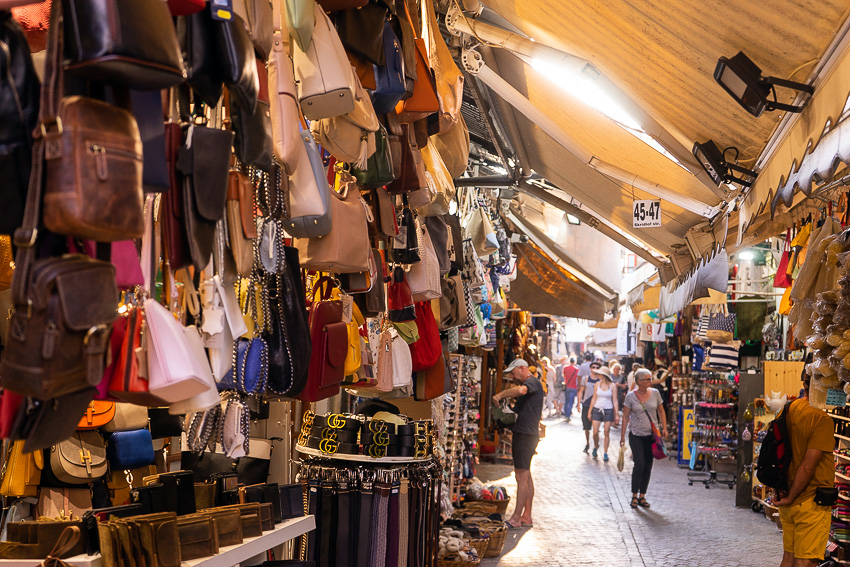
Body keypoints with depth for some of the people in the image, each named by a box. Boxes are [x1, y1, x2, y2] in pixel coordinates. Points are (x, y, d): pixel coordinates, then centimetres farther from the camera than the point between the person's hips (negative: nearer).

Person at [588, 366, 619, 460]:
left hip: (608, 411, -2)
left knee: (607, 433, -1)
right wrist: (590, 412, 8)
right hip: (597, 410, 2)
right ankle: (596, 447, 26)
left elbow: (615, 401, -1)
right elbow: (594, 399, 8)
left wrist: (617, 414, -5)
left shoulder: (612, 386, -4)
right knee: (595, 432, -3)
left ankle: (605, 453, 9)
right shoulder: (597, 384, 3)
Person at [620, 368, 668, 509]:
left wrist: (664, 428, 3)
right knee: (639, 464, -13)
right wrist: (622, 435, -2)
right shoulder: (630, 396, -4)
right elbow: (625, 416, -1)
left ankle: (642, 496, 15)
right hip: (636, 435, -3)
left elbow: (661, 411, 12)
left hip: (652, 435, 3)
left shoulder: (655, 393, 2)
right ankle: (634, 496, -1)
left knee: (648, 466, 5)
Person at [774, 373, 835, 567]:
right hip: (812, 500, -7)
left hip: (789, 503, 7)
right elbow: (808, 466, -20)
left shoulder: (791, 408, 4)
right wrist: (791, 497, -9)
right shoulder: (822, 419, -18)